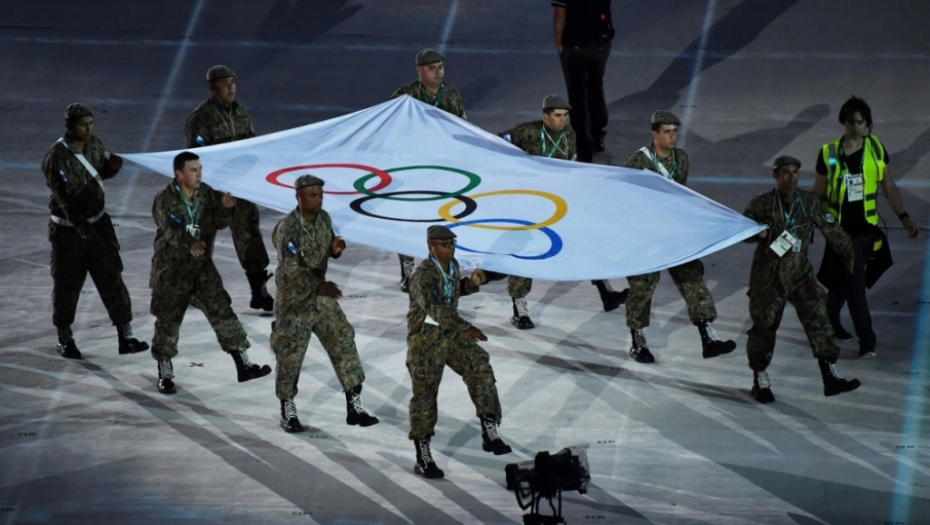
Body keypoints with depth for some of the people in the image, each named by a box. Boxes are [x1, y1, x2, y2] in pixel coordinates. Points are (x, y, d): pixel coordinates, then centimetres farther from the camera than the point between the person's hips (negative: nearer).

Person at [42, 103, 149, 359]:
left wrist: (113, 166, -9)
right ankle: (65, 339, 24)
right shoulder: (56, 158, -22)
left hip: (98, 222, 5)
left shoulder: (93, 143, -1)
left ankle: (125, 337, 4)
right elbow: (63, 195, -31)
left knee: (112, 279, 1)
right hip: (67, 230, -5)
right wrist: (79, 224, -43)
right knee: (67, 285, 6)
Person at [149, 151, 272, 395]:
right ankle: (165, 375, 21)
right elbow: (169, 231, -28)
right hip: (171, 268, -4)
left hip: (202, 265, 4)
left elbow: (217, 223, 0)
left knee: (222, 311, -2)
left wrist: (225, 208, -22)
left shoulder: (206, 194, 0)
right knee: (168, 320, 6)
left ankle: (243, 365, -1)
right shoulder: (165, 199, -15)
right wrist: (188, 245, -46)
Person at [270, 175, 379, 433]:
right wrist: (319, 286, -38)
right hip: (294, 299, -6)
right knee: (289, 356, 4)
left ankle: (354, 407, 6)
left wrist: (335, 249, -9)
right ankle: (288, 413, 22)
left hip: (321, 298, 6)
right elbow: (291, 270, -27)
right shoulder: (288, 228, -22)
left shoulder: (324, 218, -1)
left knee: (344, 344, 0)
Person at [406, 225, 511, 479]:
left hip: (450, 334, 6)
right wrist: (466, 328, -48)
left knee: (480, 367, -16)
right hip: (425, 339, -6)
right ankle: (423, 459, 11)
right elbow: (434, 307, -38)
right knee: (425, 395, 1)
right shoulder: (422, 275, -23)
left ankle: (489, 433, -18)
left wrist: (472, 283, 0)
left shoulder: (453, 265, 1)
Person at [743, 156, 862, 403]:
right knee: (764, 327, 3)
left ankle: (830, 377, -9)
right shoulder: (762, 204, -4)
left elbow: (831, 229, 11)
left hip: (799, 274, 2)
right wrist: (759, 232, -22)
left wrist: (849, 253, 14)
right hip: (768, 278, -2)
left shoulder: (809, 203, 4)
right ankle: (760, 381, 19)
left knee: (818, 320, -9)